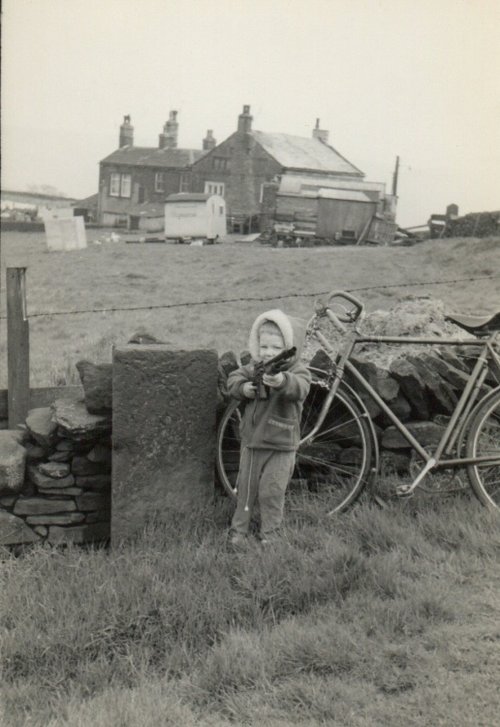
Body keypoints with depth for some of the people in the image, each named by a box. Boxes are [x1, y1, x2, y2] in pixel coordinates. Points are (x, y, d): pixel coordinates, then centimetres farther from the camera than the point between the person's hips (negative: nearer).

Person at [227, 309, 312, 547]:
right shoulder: (254, 368, 1)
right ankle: (239, 529, 28)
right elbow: (233, 379, 4)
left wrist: (281, 382, -59)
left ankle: (269, 533, 18)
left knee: (271, 492, -1)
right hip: (251, 441, 5)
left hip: (280, 447, -4)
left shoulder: (298, 372, -15)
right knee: (245, 488, 14)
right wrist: (243, 388, -20)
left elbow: (298, 389, -37)